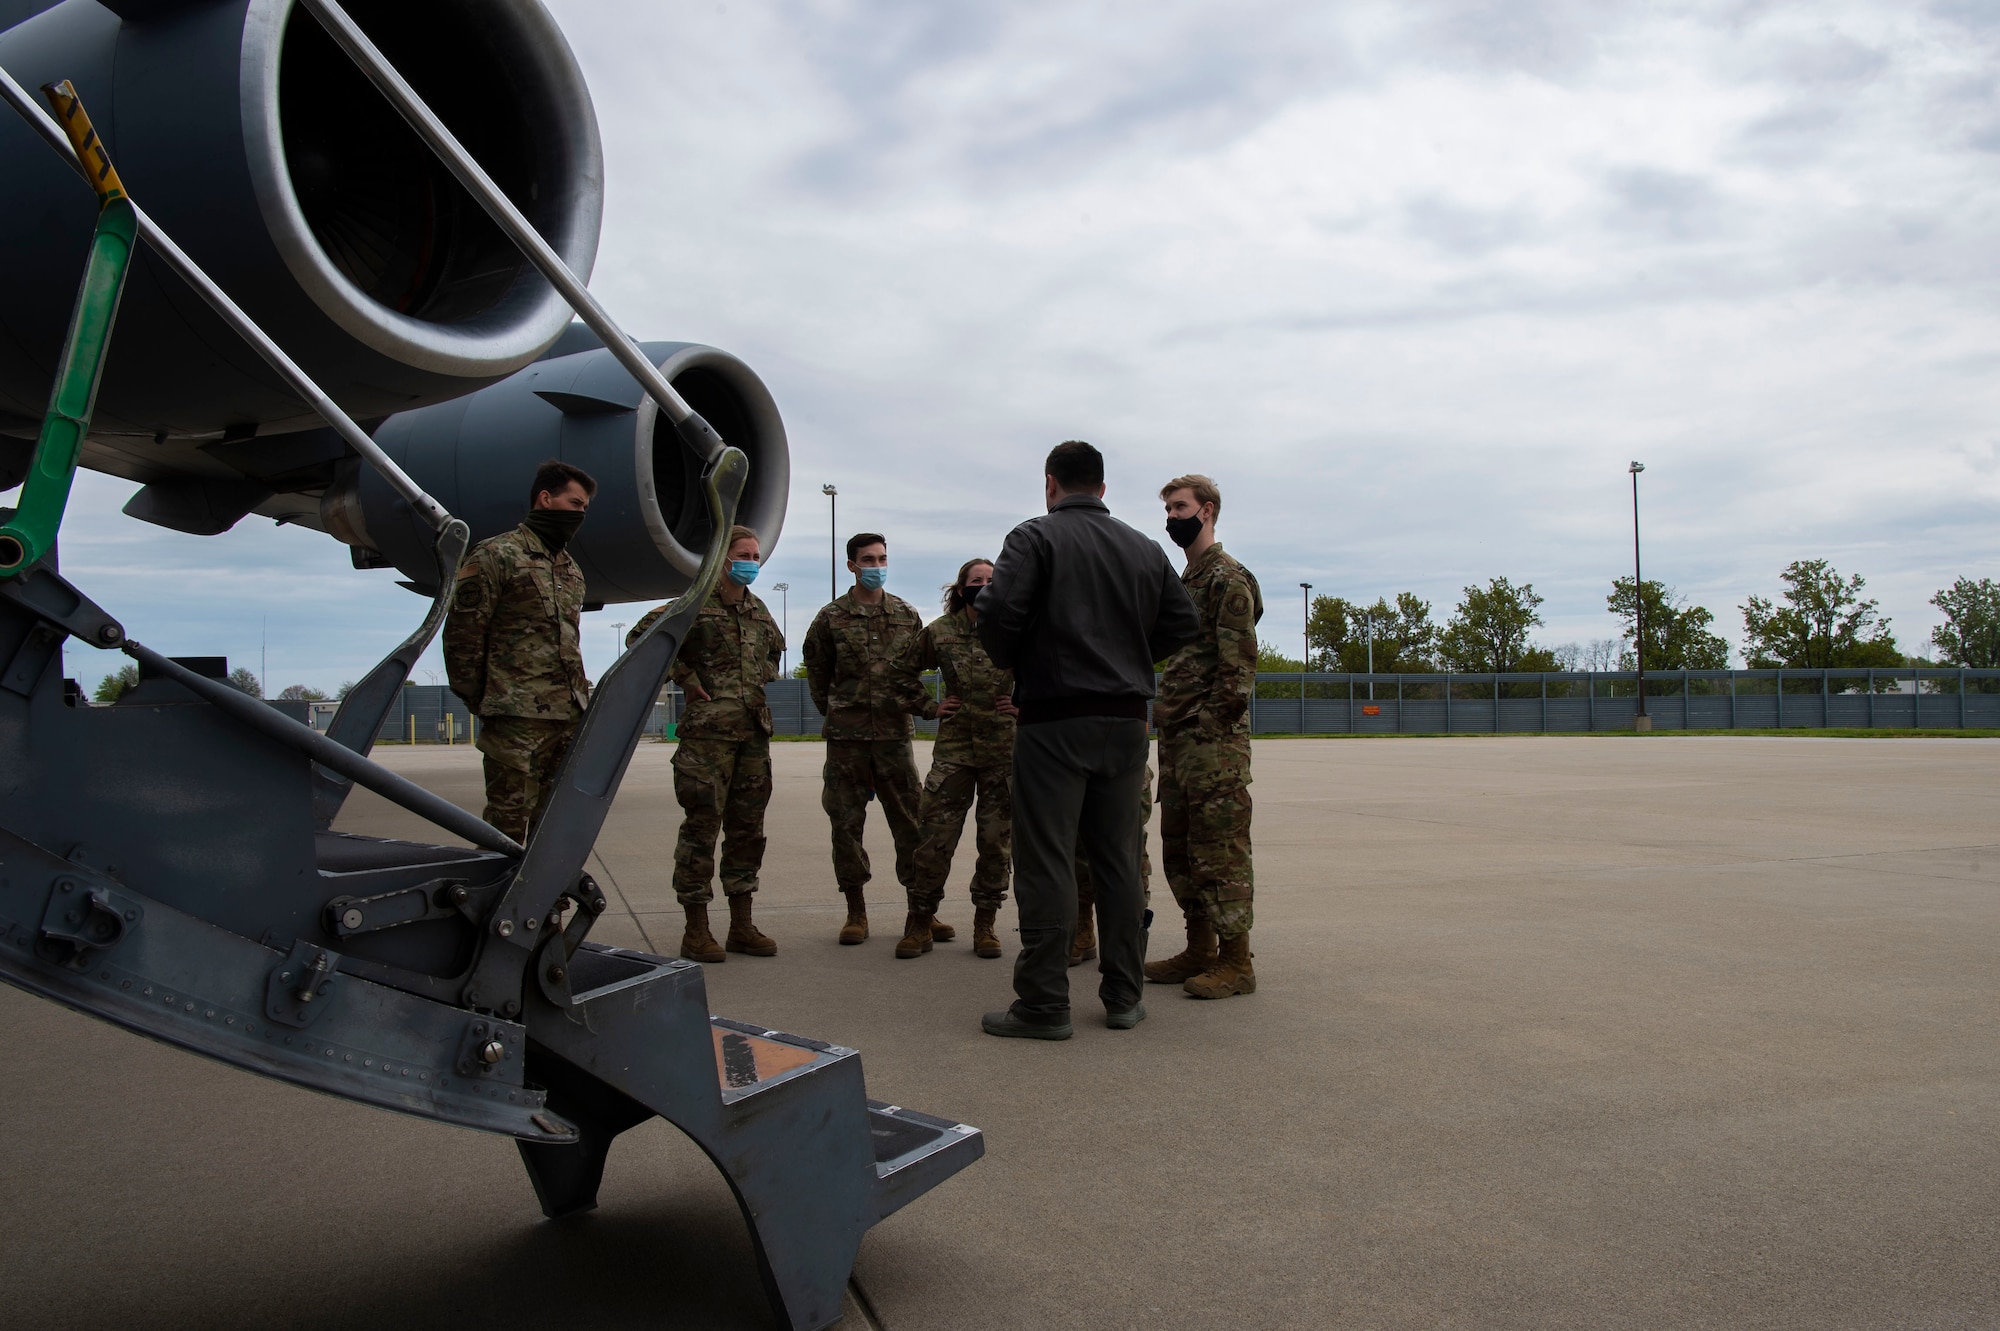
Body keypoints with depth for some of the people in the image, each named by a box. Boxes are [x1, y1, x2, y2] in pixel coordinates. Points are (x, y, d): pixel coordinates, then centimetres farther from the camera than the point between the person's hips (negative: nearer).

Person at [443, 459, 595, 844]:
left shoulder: (571, 569, 20)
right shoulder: (497, 555, -4)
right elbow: (462, 635, -7)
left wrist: (580, 694, 15)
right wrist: (477, 700, -7)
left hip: (570, 716, 7)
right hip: (518, 716, -7)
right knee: (508, 818, -4)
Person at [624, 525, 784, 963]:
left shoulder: (759, 610, 15)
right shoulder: (695, 605, -5)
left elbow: (775, 647, 35)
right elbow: (638, 638, -10)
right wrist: (686, 677, -9)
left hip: (754, 730, 7)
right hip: (708, 730, -7)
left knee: (747, 828, 9)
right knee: (701, 827, -3)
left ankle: (742, 926, 17)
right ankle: (696, 931, 4)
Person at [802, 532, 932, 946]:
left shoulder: (907, 615, 8)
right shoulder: (831, 617, 2)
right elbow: (816, 673, 10)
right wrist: (837, 714, 11)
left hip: (895, 734, 1)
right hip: (846, 738, -1)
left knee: (910, 821, 1)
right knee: (846, 823, 4)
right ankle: (856, 912, 15)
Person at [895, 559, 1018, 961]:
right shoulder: (939, 632, 3)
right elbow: (906, 671, 17)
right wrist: (929, 707, 8)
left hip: (1004, 749, 0)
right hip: (953, 747, 0)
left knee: (997, 840, 5)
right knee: (935, 836, -3)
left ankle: (985, 925, 18)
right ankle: (919, 923, 10)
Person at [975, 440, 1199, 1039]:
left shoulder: (1035, 536, -5)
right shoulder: (1145, 549, 11)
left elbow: (997, 611, -18)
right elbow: (1184, 625, 10)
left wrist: (1012, 663, 1)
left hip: (1055, 720, -5)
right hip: (1126, 720, 5)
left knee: (1046, 861, -1)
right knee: (1120, 859, 12)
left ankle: (1044, 1004, 2)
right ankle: (1124, 996, 18)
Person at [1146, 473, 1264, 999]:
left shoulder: (1229, 578, -8)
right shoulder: (1182, 581, 20)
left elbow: (1238, 667, -15)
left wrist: (1208, 727, -18)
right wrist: (1166, 717, 13)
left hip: (1214, 740, -9)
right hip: (1176, 739, 10)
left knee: (1219, 848, -5)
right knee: (1179, 847, 12)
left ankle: (1236, 962, 2)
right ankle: (1200, 950, 22)